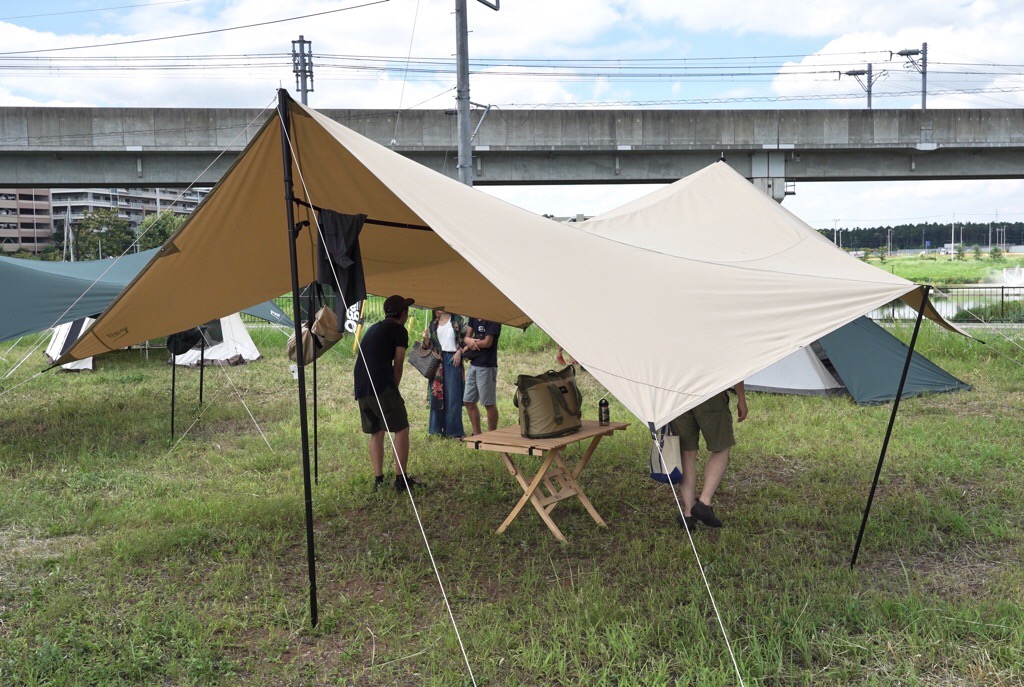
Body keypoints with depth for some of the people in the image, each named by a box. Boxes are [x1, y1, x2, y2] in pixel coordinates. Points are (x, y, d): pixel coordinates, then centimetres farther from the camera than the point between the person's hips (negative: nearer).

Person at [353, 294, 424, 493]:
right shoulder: (399, 330, 3)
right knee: (401, 429, 2)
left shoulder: (372, 329, 25)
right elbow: (397, 366, 2)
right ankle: (401, 479, 2)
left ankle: (378, 479, 14)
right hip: (381, 386, -7)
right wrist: (394, 390, 15)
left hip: (361, 388, 7)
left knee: (376, 433, 15)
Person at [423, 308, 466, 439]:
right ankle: (438, 428, 13)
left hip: (452, 359, -3)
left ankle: (454, 430, 1)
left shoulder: (457, 320, 5)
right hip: (437, 361, 4)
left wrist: (459, 351, -9)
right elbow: (428, 345, 14)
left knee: (453, 395, -4)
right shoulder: (433, 325, 15)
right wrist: (425, 339, -6)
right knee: (437, 394, 3)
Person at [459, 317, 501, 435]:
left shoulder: (493, 320, -13)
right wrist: (469, 340, -14)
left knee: (489, 404, 0)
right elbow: (467, 337, 11)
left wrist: (467, 346, -5)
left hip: (487, 366, -8)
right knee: (469, 402, 12)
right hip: (473, 364, 8)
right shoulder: (473, 317, 10)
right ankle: (477, 434, 24)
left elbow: (487, 342, -17)